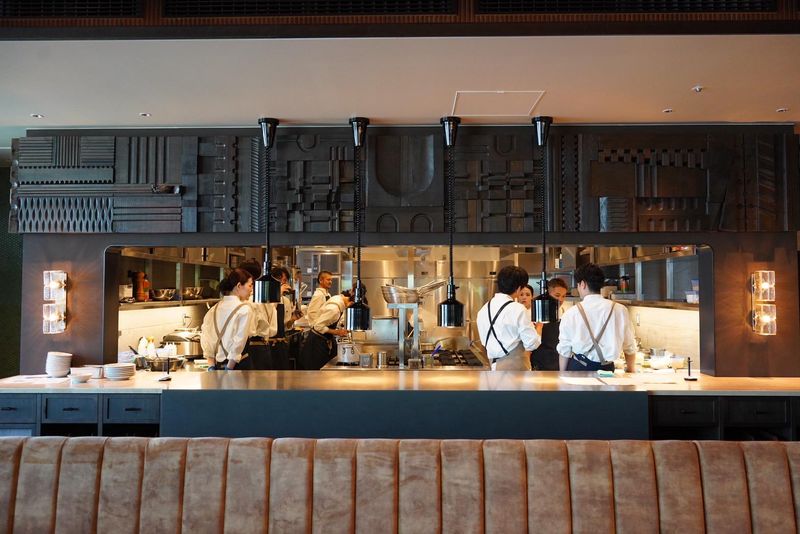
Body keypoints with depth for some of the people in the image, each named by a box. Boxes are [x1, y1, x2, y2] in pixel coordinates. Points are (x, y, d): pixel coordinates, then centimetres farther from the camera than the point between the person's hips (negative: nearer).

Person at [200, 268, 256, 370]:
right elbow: (239, 342, -16)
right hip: (238, 365, -6)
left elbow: (206, 339, 6)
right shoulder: (245, 309, -11)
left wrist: (211, 366, 7)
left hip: (218, 365, 6)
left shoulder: (215, 308, 7)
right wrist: (229, 368, -11)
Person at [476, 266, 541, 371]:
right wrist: (538, 328, 8)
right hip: (515, 366, -6)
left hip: (495, 365, 6)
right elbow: (532, 343, -11)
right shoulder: (518, 310, -15)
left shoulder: (483, 310, 4)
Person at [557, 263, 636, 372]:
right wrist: (630, 371, 23)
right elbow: (630, 348, 6)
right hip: (606, 369, 1)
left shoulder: (571, 313, -7)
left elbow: (564, 351, -1)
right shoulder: (620, 310, -3)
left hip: (578, 369, -1)